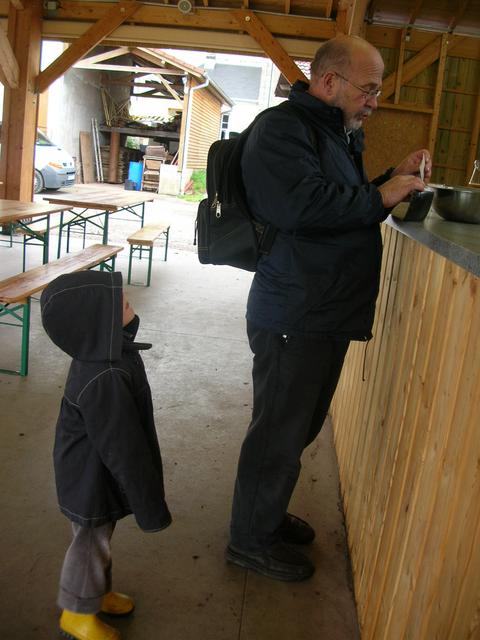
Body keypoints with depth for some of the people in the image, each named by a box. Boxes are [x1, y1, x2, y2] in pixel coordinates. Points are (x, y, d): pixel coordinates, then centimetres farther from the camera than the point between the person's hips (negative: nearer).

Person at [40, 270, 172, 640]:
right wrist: (150, 507, -19)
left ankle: (99, 593, 52)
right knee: (91, 544, 15)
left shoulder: (106, 353, -8)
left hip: (97, 475, 8)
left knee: (100, 539, 28)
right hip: (93, 483, -8)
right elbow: (123, 451, -31)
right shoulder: (104, 381, -39)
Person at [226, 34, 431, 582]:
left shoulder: (335, 132, 18)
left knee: (299, 427, 21)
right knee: (279, 434, 4)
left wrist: (393, 179, 12)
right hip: (293, 319, -10)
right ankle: (251, 540, 24)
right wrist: (380, 197, -19)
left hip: (327, 314, 10)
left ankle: (268, 513, 41)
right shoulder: (282, 128, -14)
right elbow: (300, 205, -30)